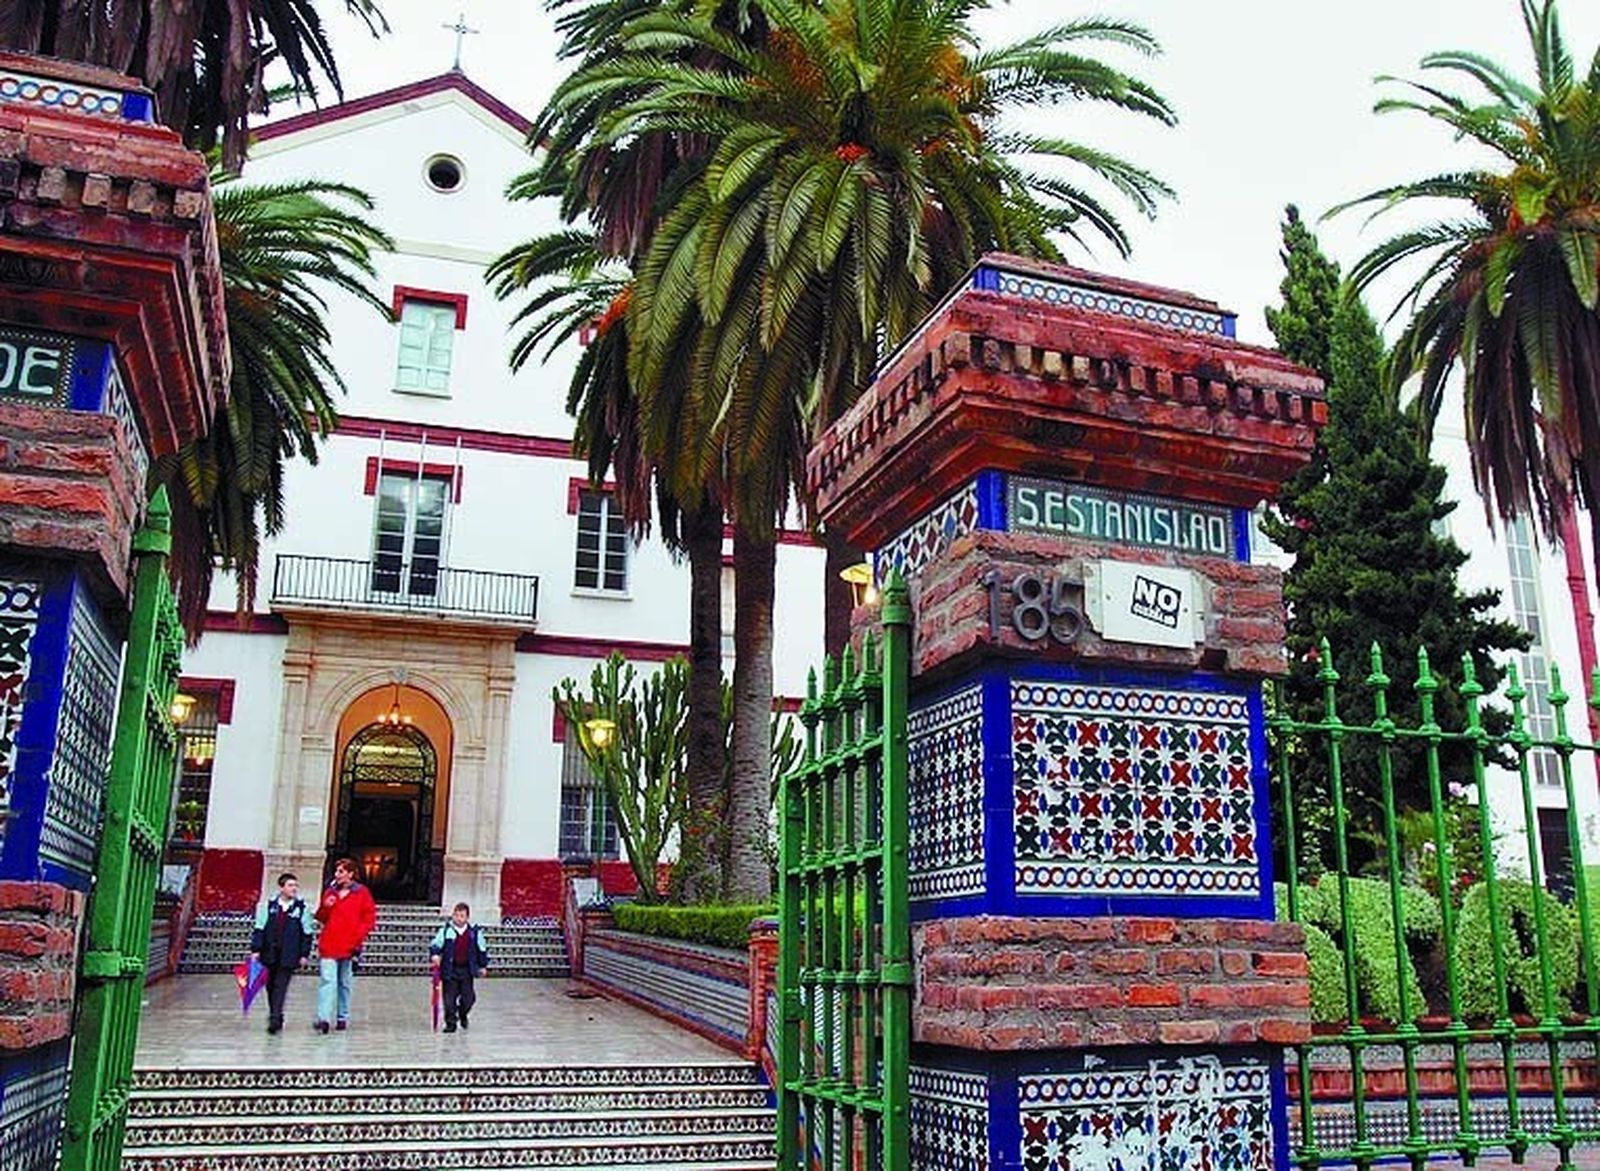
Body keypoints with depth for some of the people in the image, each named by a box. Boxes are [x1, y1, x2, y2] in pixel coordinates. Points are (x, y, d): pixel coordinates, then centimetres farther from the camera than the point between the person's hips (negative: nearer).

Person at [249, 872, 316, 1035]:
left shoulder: (302, 908, -1)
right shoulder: (268, 905, 2)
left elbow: (307, 933, 3)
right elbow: (259, 929, 4)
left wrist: (304, 954, 0)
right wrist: (256, 949, -2)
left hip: (289, 955, -3)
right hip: (269, 954, 3)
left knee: (281, 986, -9)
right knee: (271, 986, 12)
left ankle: (275, 1019, -11)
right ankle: (275, 1016, 26)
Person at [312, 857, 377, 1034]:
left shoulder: (362, 893, 2)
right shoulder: (330, 892, 10)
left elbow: (369, 918, 2)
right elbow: (321, 918, 18)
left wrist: (358, 938, -8)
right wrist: (325, 907, -3)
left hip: (349, 946, -1)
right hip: (329, 945, 1)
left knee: (344, 983, 10)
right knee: (327, 981, -11)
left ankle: (342, 1017, 20)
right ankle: (324, 1018, -17)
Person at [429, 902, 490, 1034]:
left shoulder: (475, 932, 1)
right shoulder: (446, 931, -4)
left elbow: (482, 949, 11)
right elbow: (435, 945, -3)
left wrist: (482, 965, 14)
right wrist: (434, 955, -24)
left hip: (467, 970, 1)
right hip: (449, 969, -1)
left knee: (468, 997, 3)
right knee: (450, 997, -1)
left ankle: (462, 1014, 34)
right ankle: (451, 1023, 13)